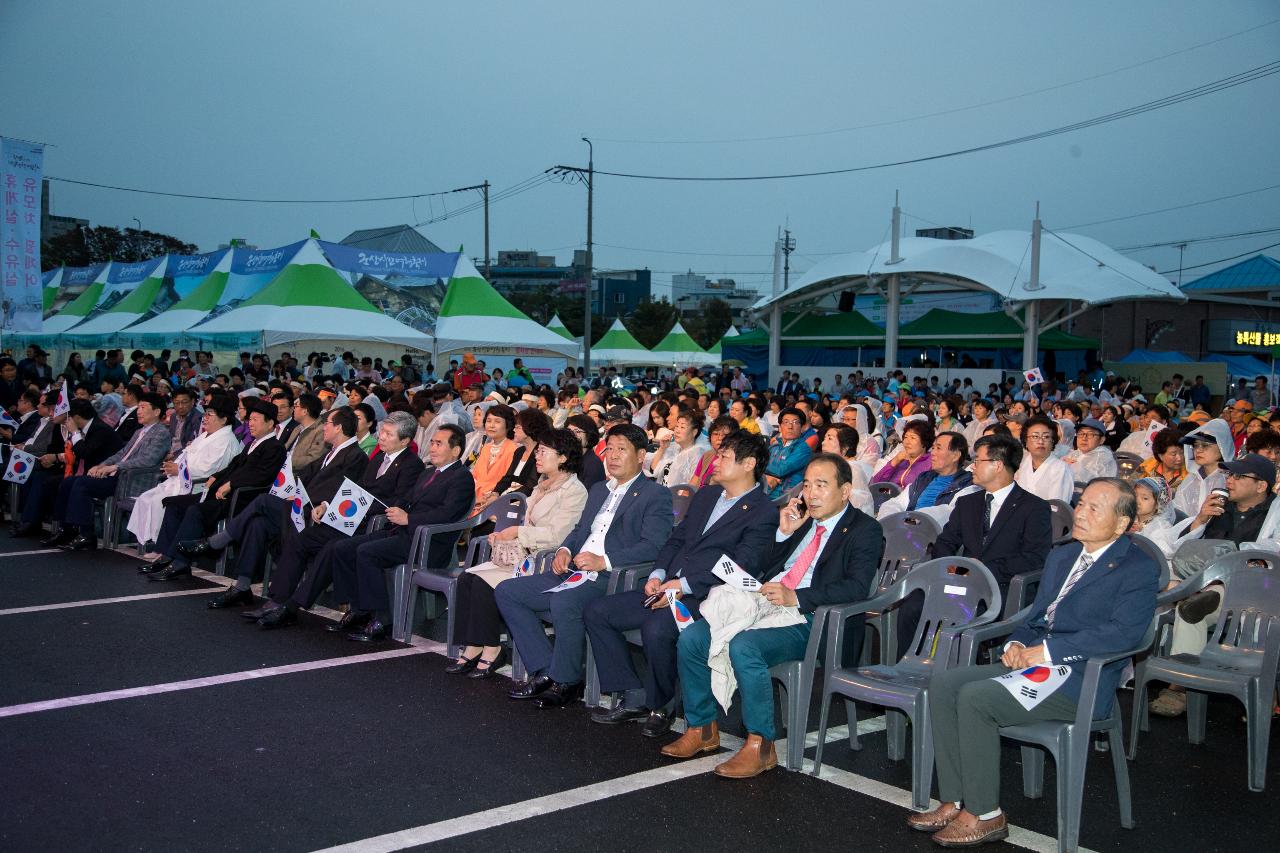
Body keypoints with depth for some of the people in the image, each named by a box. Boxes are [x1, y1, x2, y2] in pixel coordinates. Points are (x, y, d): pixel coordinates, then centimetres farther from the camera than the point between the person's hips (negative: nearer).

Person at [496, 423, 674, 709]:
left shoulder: (656, 496, -1)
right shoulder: (598, 490, 25)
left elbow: (653, 546, -14)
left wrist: (604, 561, -23)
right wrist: (564, 550, 4)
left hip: (612, 579, -9)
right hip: (574, 573, 9)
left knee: (564, 602, -36)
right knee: (506, 591, -3)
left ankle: (566, 682, -15)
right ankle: (544, 671, -5)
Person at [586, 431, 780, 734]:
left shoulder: (763, 513, -4)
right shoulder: (705, 495, 21)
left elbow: (742, 569, -14)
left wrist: (684, 585, -19)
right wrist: (657, 575, 2)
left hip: (704, 597, -8)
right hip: (667, 587, 8)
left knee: (656, 628, -35)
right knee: (596, 612, -4)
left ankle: (658, 706, -9)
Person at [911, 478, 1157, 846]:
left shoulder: (1139, 569, -6)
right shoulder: (1061, 556, 20)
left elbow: (1123, 633, -20)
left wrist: (1048, 650, -20)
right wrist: (1017, 643, 1)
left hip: (1080, 681, -8)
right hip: (1031, 662, 8)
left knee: (975, 697, -26)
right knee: (943, 684, -11)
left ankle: (985, 815, -12)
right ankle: (954, 802, -7)